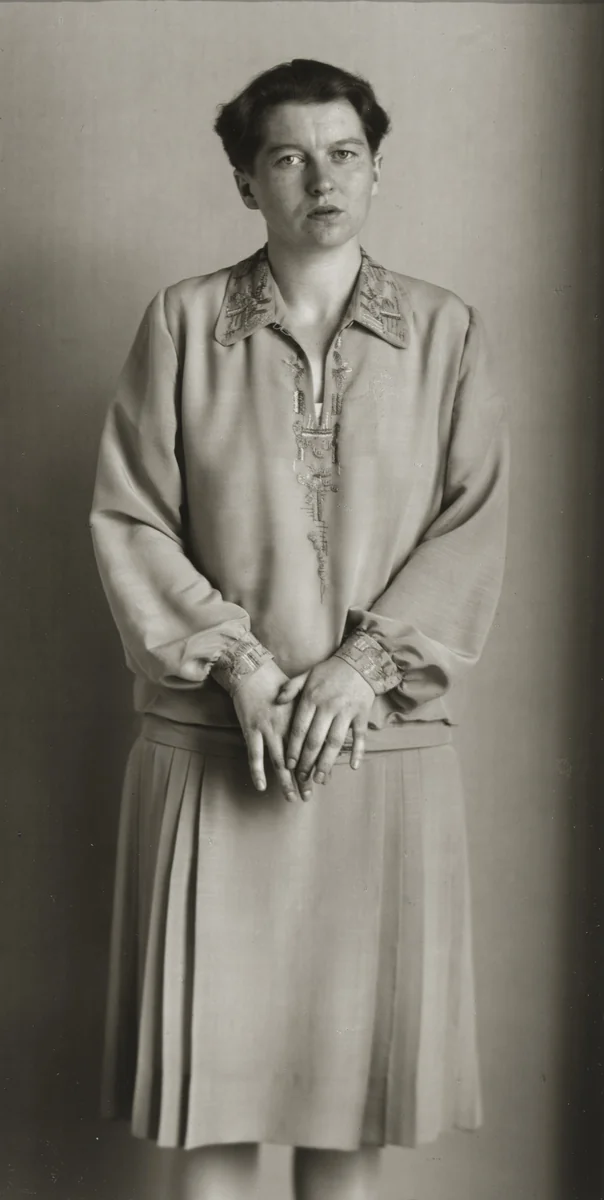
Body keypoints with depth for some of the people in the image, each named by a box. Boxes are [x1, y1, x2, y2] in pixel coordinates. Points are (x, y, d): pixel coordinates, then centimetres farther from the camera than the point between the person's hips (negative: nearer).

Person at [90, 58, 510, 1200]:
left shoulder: (445, 331, 5)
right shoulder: (184, 320, 3)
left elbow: (476, 522, -1)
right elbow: (128, 518, -1)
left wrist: (366, 661, -13)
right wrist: (237, 662, -11)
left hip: (384, 741, 1)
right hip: (213, 740, 0)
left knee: (354, 1035, 8)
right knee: (212, 1036, 5)